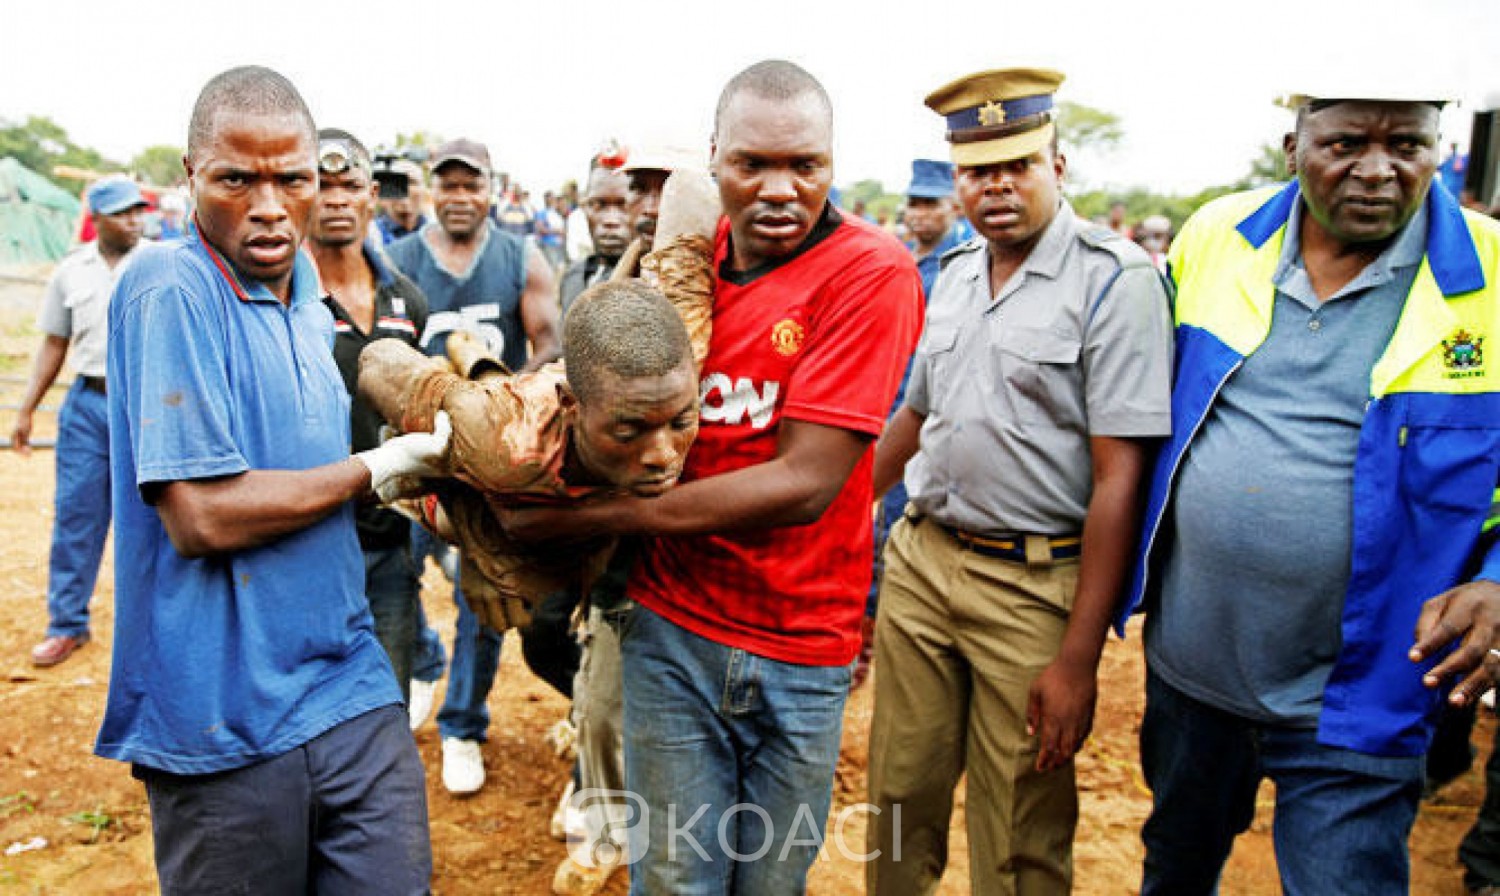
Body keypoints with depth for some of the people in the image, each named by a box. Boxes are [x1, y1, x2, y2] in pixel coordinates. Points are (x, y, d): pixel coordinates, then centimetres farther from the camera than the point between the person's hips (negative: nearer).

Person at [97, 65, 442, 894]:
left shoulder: (306, 302, 9)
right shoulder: (170, 290, -15)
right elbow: (201, 516, -22)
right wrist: (377, 469, -12)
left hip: (353, 691, 6)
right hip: (226, 720, -6)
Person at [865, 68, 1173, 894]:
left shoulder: (1115, 279, -11)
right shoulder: (954, 273, 9)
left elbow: (1120, 476, -15)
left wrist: (1078, 658, -17)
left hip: (1031, 583, -5)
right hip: (918, 559, 6)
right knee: (900, 794, 17)